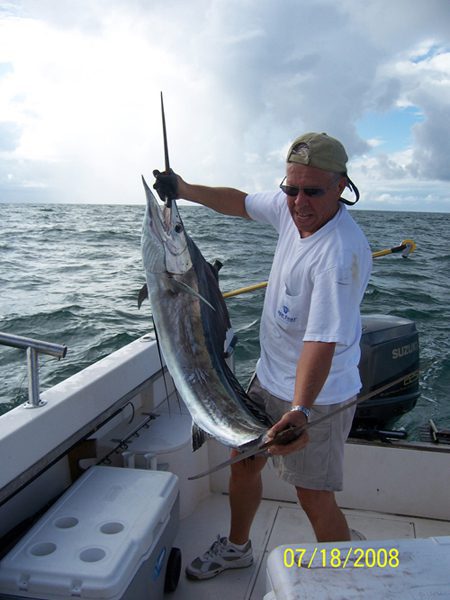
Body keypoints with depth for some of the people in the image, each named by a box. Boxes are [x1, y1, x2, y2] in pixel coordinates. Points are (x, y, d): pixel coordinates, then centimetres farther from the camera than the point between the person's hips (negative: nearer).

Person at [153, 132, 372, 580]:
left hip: (315, 395, -8)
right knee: (242, 461, 21)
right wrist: (184, 190, 12)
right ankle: (236, 547, 47)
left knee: (315, 500, 1)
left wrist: (299, 410, -44)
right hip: (268, 376, 8)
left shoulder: (342, 253, -29)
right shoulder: (290, 206, -5)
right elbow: (242, 202, 15)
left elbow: (322, 340, -35)